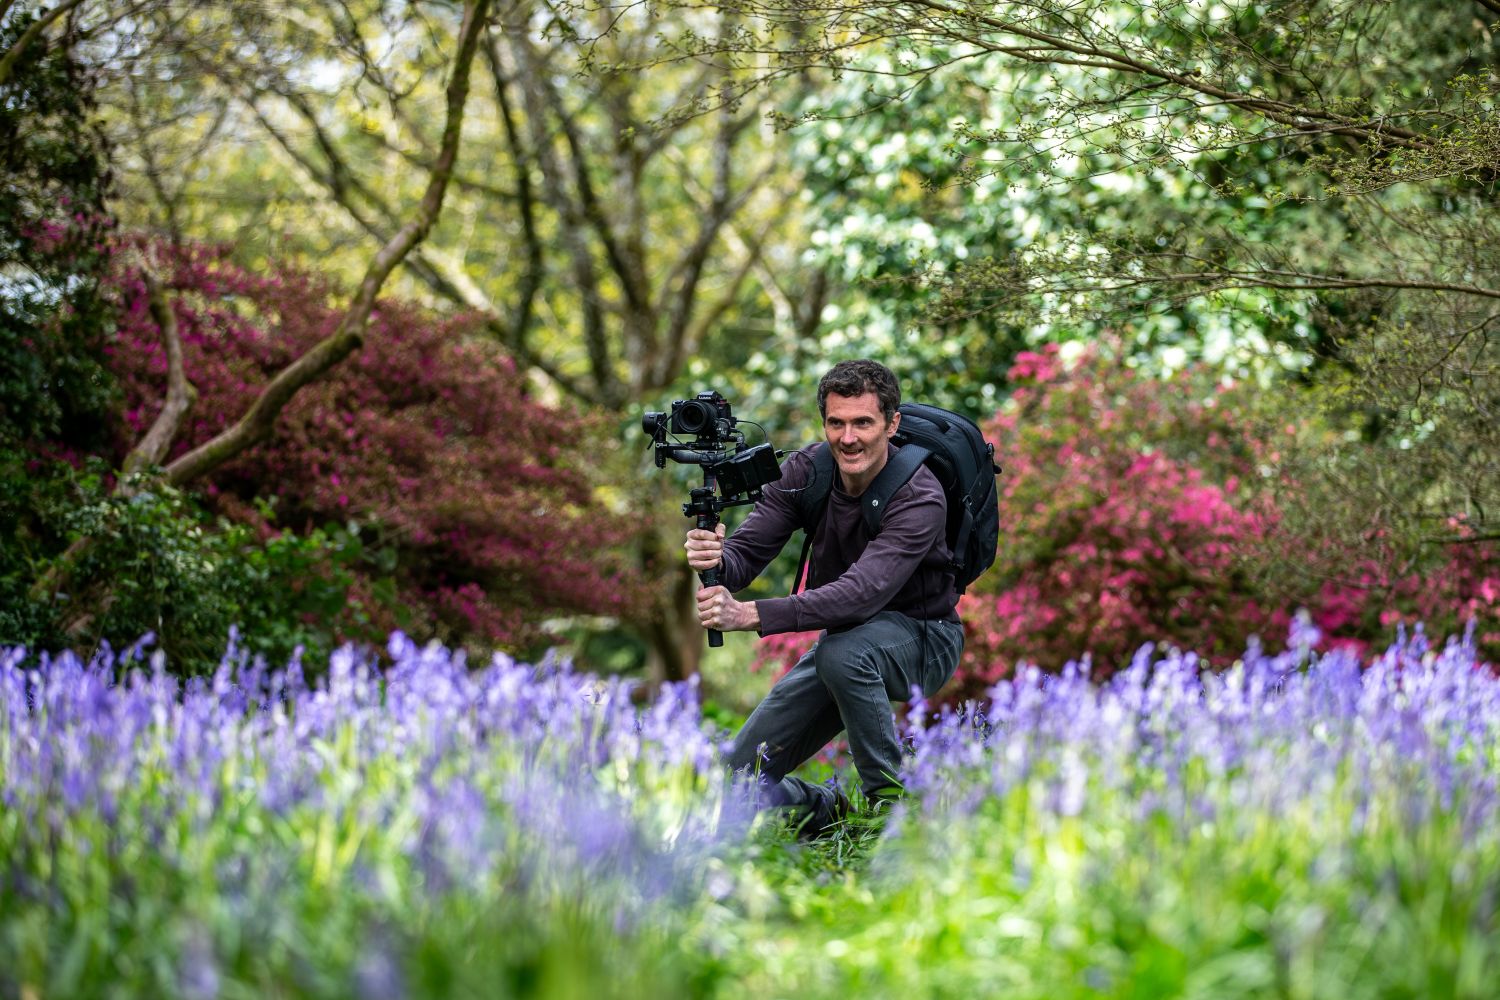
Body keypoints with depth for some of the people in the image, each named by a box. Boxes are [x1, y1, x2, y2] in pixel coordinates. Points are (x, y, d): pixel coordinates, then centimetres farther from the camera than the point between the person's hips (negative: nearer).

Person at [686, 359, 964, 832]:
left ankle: (893, 804, -22)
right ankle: (832, 810, 23)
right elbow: (748, 551, -16)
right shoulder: (805, 470, -11)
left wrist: (750, 615, -51)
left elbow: (862, 593, -41)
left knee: (842, 652, -40)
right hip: (842, 635, 5)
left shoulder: (920, 499, -29)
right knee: (740, 779, -5)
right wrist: (716, 558, -43)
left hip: (921, 640, -5)